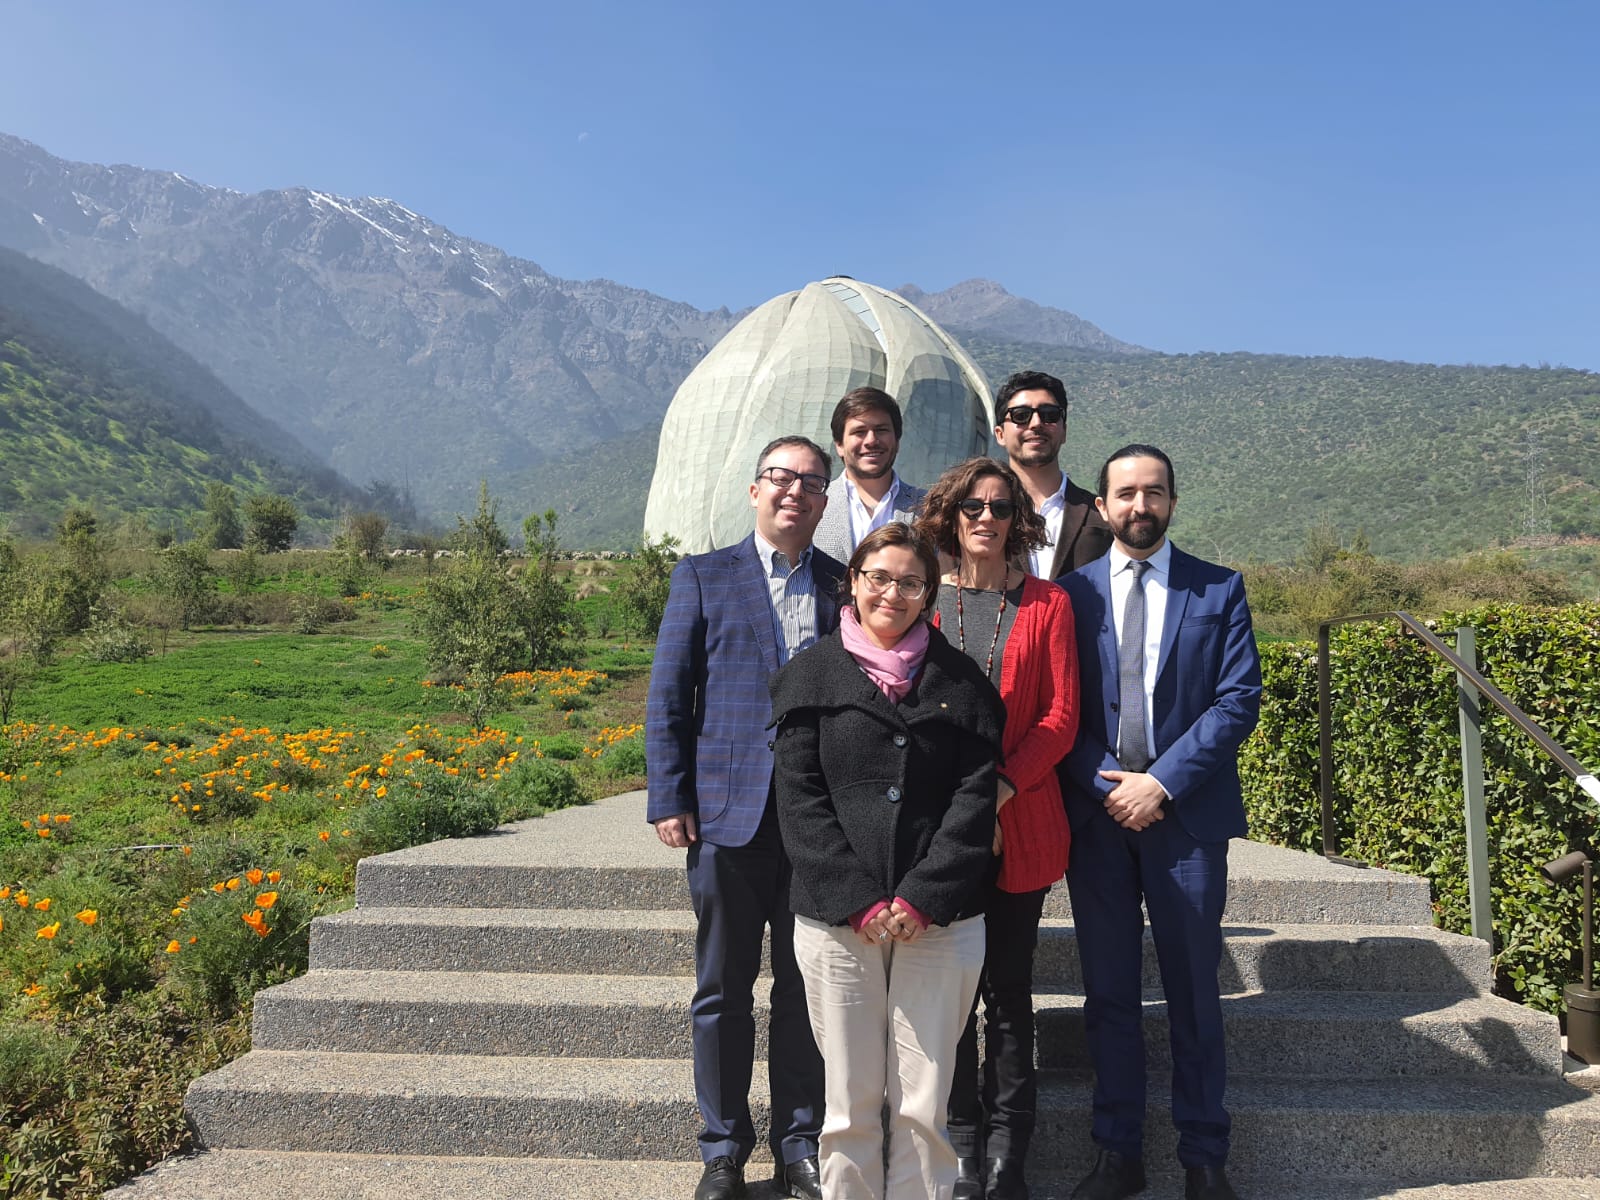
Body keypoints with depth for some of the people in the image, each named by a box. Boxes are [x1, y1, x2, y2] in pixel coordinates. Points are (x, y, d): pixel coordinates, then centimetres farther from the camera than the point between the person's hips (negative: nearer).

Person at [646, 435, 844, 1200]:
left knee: (806, 989, 10)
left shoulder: (846, 586, 8)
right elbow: (668, 698, 2)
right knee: (722, 990, 9)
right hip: (728, 814, -1)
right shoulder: (704, 577, 5)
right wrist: (669, 801, -5)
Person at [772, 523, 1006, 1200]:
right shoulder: (813, 675, 5)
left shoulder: (960, 680, 7)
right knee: (851, 1100, 7)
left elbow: (975, 795, 1)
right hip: (836, 917, 0)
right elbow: (800, 797, -1)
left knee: (924, 1103, 5)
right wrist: (859, 900, -9)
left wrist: (922, 898, -9)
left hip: (939, 918, 1)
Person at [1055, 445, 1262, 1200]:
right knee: (1109, 991, 9)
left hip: (1185, 814, -1)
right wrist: (1103, 785, -11)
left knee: (1193, 991, 7)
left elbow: (1238, 699, -4)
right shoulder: (1071, 593, 6)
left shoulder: (1219, 591, 5)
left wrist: (1162, 782, -12)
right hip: (1097, 815, 1)